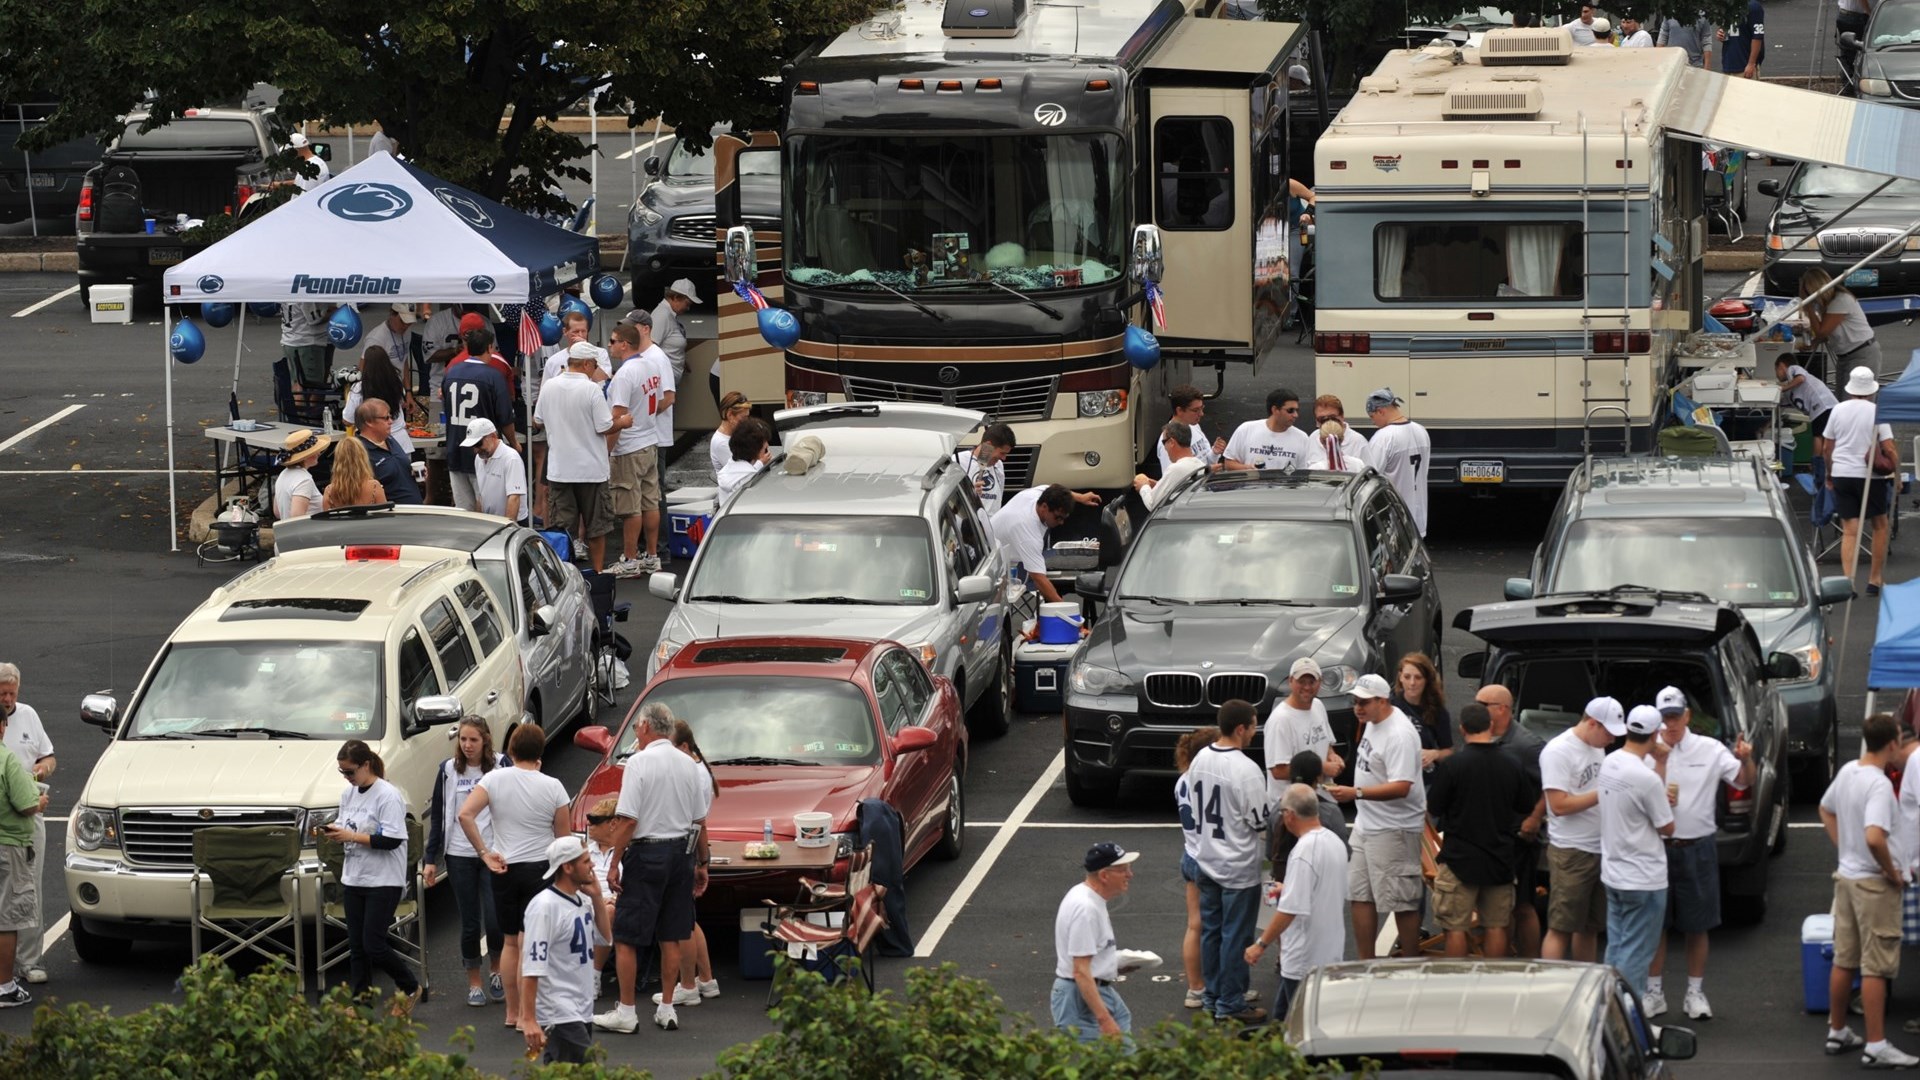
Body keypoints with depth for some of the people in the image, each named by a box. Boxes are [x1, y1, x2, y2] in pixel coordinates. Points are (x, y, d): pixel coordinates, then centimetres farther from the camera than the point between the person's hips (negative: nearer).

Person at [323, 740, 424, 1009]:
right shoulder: (348, 794, 9)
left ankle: (411, 988, 12)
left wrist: (352, 836, -21)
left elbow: (393, 839, -21)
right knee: (357, 946, 8)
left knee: (373, 944, -8)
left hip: (383, 881, -8)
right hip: (354, 879, 8)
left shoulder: (387, 796, -15)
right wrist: (334, 830, -3)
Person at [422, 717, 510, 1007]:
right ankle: (474, 983, 17)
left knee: (495, 919, -9)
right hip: (459, 855, 2)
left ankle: (495, 970, 18)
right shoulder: (448, 770, 5)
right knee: (470, 923, 4)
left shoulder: (501, 766, -2)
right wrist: (431, 859, 5)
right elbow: (438, 816, 9)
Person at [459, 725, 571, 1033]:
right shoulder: (552, 787, -6)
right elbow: (564, 836, -2)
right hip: (540, 868, -2)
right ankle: (526, 1015, -2)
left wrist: (485, 853, -9)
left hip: (505, 869, 2)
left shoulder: (494, 779, -4)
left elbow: (465, 815, -15)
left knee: (510, 942, 14)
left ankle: (512, 1012, 20)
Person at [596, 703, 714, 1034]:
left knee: (625, 938, 1)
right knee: (671, 937, 12)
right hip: (682, 853, 6)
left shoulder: (640, 762, -11)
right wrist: (701, 864, 20)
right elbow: (700, 821, 11)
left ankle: (626, 1011, 1)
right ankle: (667, 1008, 15)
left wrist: (615, 864, -10)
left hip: (646, 854, -6)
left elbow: (627, 820, -15)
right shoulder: (690, 765, 6)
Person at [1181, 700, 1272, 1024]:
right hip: (1238, 868, -8)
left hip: (1206, 862, 8)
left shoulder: (1200, 760, 1)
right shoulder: (1245, 770, -23)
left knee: (1211, 930, 16)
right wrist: (1276, 808, 2)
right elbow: (1261, 820, -18)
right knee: (1236, 936, 1)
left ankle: (1212, 996, 25)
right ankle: (1231, 1004, 6)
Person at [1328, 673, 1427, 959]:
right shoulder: (1373, 723, 9)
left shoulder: (1399, 735, -21)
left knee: (1402, 903, -5)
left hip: (1393, 830, -10)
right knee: (1360, 897, 12)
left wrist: (1356, 793, -34)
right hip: (1366, 825, 10)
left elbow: (1401, 786, -28)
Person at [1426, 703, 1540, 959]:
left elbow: (1433, 809, -7)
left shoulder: (1452, 765, -14)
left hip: (1459, 860, -4)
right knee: (1496, 927, 11)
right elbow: (1528, 807, 10)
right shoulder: (1511, 767, -3)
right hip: (1500, 860, 4)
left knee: (1456, 928, 3)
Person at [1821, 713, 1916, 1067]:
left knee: (1844, 961, 17)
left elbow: (1826, 811, 21)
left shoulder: (1847, 771, 3)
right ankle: (1876, 1047, -1)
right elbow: (1874, 838, -34)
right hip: (1874, 884, -8)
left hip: (1846, 876, 8)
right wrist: (1892, 873, -19)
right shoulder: (1879, 784, -23)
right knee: (1876, 968, -3)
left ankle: (1837, 1032, 26)